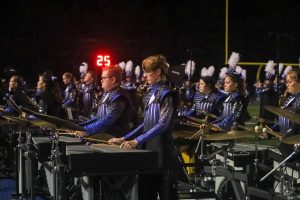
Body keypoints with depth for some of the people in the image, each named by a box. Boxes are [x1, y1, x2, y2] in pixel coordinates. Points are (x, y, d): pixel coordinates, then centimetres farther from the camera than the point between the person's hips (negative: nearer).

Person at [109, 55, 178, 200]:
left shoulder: (167, 95, -12)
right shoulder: (150, 94, 13)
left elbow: (163, 124, -22)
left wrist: (136, 141, -28)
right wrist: (124, 138, 12)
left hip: (162, 151, -8)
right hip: (148, 149, 8)